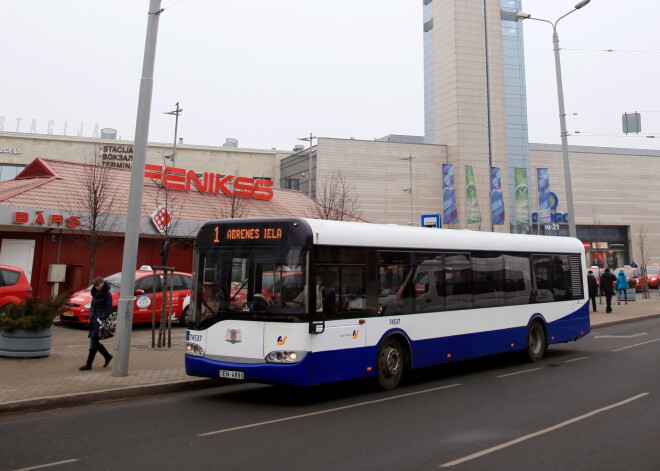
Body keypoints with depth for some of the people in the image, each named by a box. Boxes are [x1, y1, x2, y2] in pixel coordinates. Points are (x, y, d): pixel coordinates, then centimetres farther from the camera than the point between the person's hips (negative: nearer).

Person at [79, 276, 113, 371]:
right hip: (94, 320, 8)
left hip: (100, 320, -8)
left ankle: (88, 364, 0)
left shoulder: (107, 294, -11)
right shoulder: (95, 293, 12)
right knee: (94, 341, 10)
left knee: (94, 341, -6)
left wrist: (102, 318, -21)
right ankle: (107, 356, 28)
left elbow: (109, 309, -14)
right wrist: (90, 316, 11)